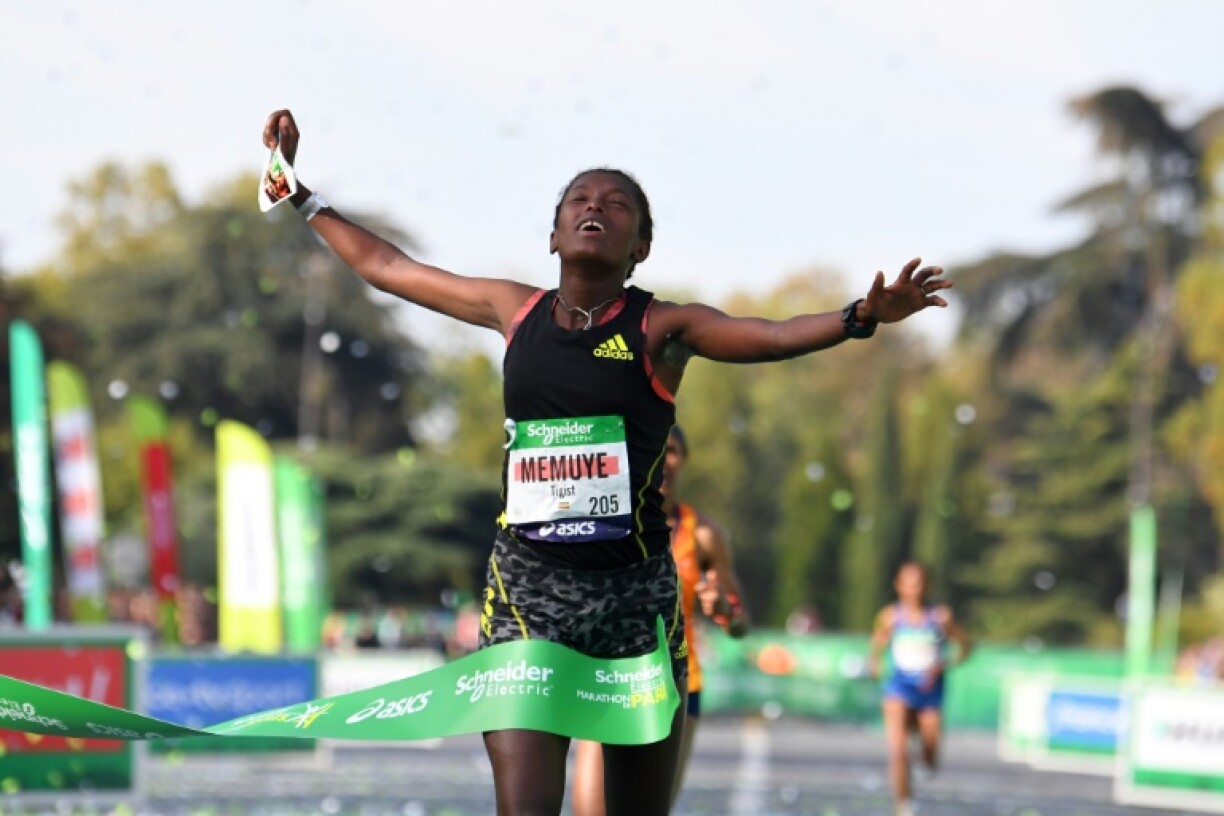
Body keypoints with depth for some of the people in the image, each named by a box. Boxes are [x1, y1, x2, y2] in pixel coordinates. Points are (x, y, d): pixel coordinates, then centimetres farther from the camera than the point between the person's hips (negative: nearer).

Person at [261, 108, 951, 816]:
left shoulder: (661, 329, 0)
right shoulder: (515, 310, 8)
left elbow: (775, 337, -18)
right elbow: (382, 264, 19)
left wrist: (863, 317, -35)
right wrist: (299, 190, 25)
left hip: (634, 592, -1)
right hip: (526, 583, 1)